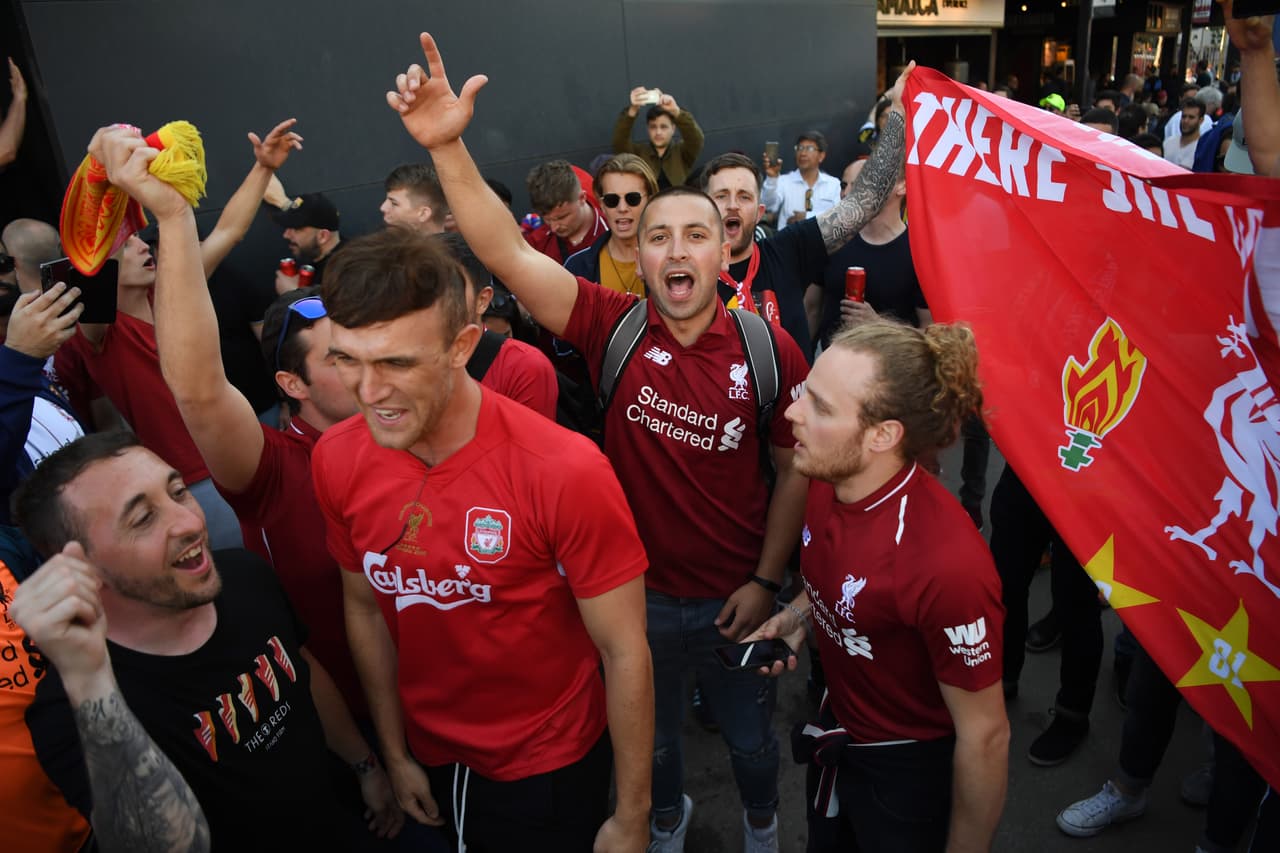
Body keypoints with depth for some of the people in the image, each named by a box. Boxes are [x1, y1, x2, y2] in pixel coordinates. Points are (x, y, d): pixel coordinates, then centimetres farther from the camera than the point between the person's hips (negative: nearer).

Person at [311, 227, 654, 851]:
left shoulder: (565, 472, -30)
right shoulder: (336, 459, -14)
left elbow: (624, 653, -20)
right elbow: (365, 609, 1)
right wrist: (395, 754, 7)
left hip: (550, 767, -4)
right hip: (429, 757, 5)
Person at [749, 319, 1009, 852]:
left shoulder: (947, 563, -36)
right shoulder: (826, 482, -12)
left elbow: (985, 737, -23)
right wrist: (797, 616, -8)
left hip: (912, 772, -7)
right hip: (838, 733, 7)